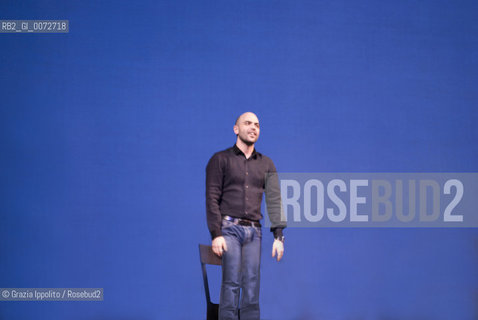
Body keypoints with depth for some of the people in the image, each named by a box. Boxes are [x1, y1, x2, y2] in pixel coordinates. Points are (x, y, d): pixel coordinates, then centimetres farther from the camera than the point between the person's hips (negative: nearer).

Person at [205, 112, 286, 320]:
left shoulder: (266, 164, 15)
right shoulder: (220, 159, 4)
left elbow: (274, 200, 8)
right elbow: (212, 199, -2)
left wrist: (278, 235, -2)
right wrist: (216, 235, -10)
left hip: (254, 231, 3)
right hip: (229, 228, -3)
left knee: (252, 285, -1)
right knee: (231, 283, -12)